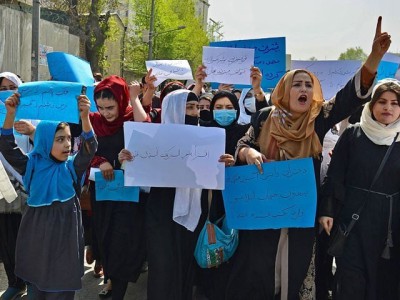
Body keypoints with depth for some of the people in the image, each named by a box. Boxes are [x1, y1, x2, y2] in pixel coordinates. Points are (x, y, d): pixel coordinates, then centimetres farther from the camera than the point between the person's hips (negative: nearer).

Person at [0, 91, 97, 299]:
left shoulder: (72, 166, -4)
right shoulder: (32, 164, -2)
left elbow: (90, 148, -20)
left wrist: (85, 118, -37)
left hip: (65, 230, -1)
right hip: (37, 230, 1)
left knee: (63, 282, 9)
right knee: (36, 279, 16)